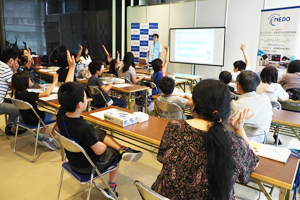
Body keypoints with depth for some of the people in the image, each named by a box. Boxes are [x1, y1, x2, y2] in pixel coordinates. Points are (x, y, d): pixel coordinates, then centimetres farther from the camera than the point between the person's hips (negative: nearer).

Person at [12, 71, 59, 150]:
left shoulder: (17, 93, -5)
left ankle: (40, 135, 24)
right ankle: (49, 140, 6)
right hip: (34, 120, -9)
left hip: (27, 117, 10)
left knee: (49, 114, 29)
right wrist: (54, 82, -31)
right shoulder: (27, 95, -32)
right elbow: (47, 93, -41)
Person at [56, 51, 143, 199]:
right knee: (115, 153, 21)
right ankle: (111, 188, 33)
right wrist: (104, 145, -2)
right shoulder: (84, 128, -38)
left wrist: (71, 67, 1)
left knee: (103, 134, 16)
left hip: (72, 159, 7)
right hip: (87, 165, -6)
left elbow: (67, 90, -5)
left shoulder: (61, 114, -19)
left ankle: (123, 149, 6)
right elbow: (99, 151, -25)